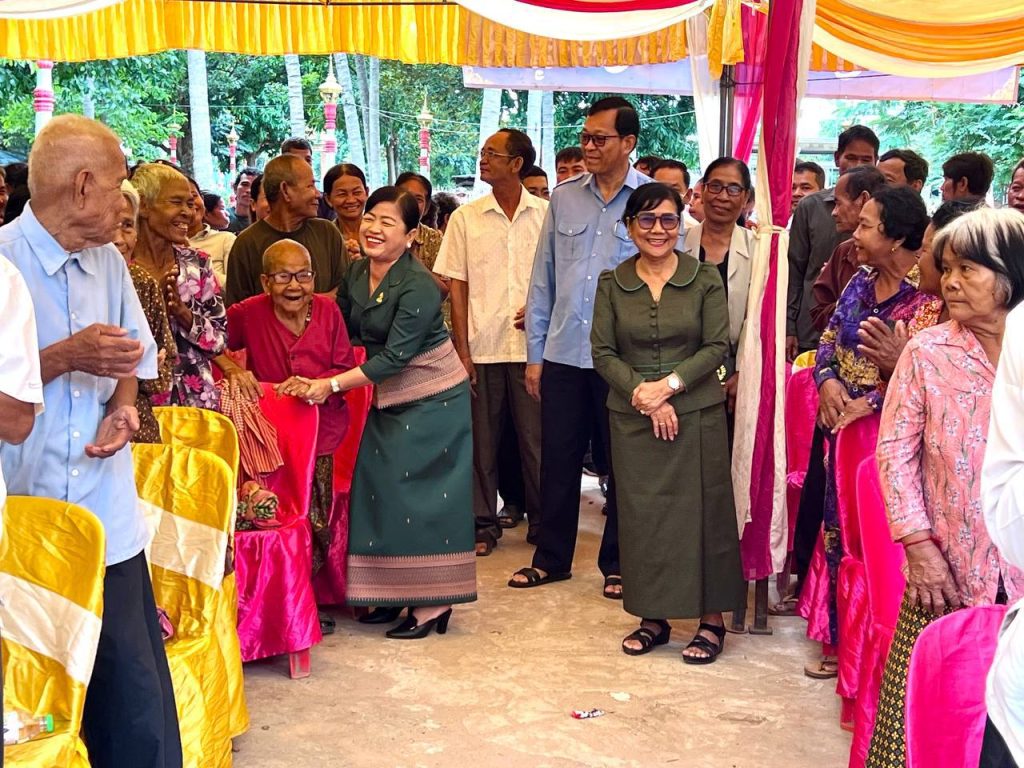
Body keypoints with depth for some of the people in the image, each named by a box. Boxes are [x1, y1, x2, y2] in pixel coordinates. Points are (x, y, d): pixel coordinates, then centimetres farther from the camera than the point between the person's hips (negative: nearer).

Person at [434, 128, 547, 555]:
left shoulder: (546, 215, 4)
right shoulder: (465, 219, 6)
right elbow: (457, 286, 4)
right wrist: (461, 348, -2)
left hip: (532, 344, -1)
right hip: (482, 345, 1)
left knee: (536, 437, 4)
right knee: (482, 440, 6)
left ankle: (542, 520, 17)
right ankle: (484, 524, 17)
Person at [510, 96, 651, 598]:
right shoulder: (564, 198, 7)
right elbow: (542, 280, 10)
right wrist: (534, 353, 7)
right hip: (563, 354, 3)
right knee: (557, 459, 10)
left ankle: (617, 565, 22)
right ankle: (551, 558, 24)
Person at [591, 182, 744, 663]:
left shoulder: (705, 279, -1)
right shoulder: (612, 284, 4)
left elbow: (717, 346, -5)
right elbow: (603, 352, 0)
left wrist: (669, 384, -15)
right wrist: (643, 395, -12)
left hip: (697, 413, -2)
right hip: (633, 417, 2)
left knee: (701, 511, 0)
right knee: (641, 515, 6)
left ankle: (711, 619, 11)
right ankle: (653, 618, 18)